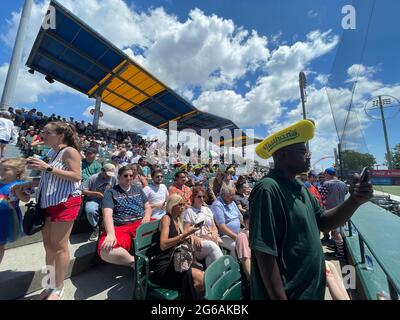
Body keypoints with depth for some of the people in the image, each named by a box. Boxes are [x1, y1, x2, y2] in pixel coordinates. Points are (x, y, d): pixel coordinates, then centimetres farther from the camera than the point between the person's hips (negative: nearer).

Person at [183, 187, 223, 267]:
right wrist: (195, 238, -20)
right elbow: (185, 232, -2)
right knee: (212, 246, -34)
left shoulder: (207, 210, 21)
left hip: (210, 239, 4)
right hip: (198, 242, -4)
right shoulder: (189, 211, 4)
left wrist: (214, 233, -1)